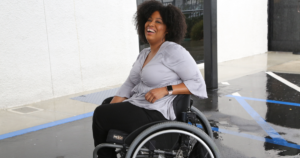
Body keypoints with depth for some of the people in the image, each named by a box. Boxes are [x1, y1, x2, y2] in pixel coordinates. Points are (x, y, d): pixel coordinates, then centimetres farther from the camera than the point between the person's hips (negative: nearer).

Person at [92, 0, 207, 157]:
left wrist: (165, 90, -24)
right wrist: (110, 109, -4)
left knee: (99, 115, -3)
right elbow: (129, 84, 9)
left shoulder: (173, 51, -14)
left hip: (155, 115, -9)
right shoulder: (144, 54, 12)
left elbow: (198, 84, -16)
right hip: (138, 106, 9)